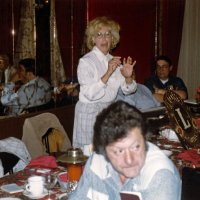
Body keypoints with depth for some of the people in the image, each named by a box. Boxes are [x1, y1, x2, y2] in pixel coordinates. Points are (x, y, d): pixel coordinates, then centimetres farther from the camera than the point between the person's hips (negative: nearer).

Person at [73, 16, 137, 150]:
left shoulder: (114, 61, 8)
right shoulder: (85, 61, -11)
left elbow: (127, 90, 6)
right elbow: (90, 94, -22)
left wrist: (128, 77, -15)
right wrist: (108, 73, -30)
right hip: (90, 113, -5)